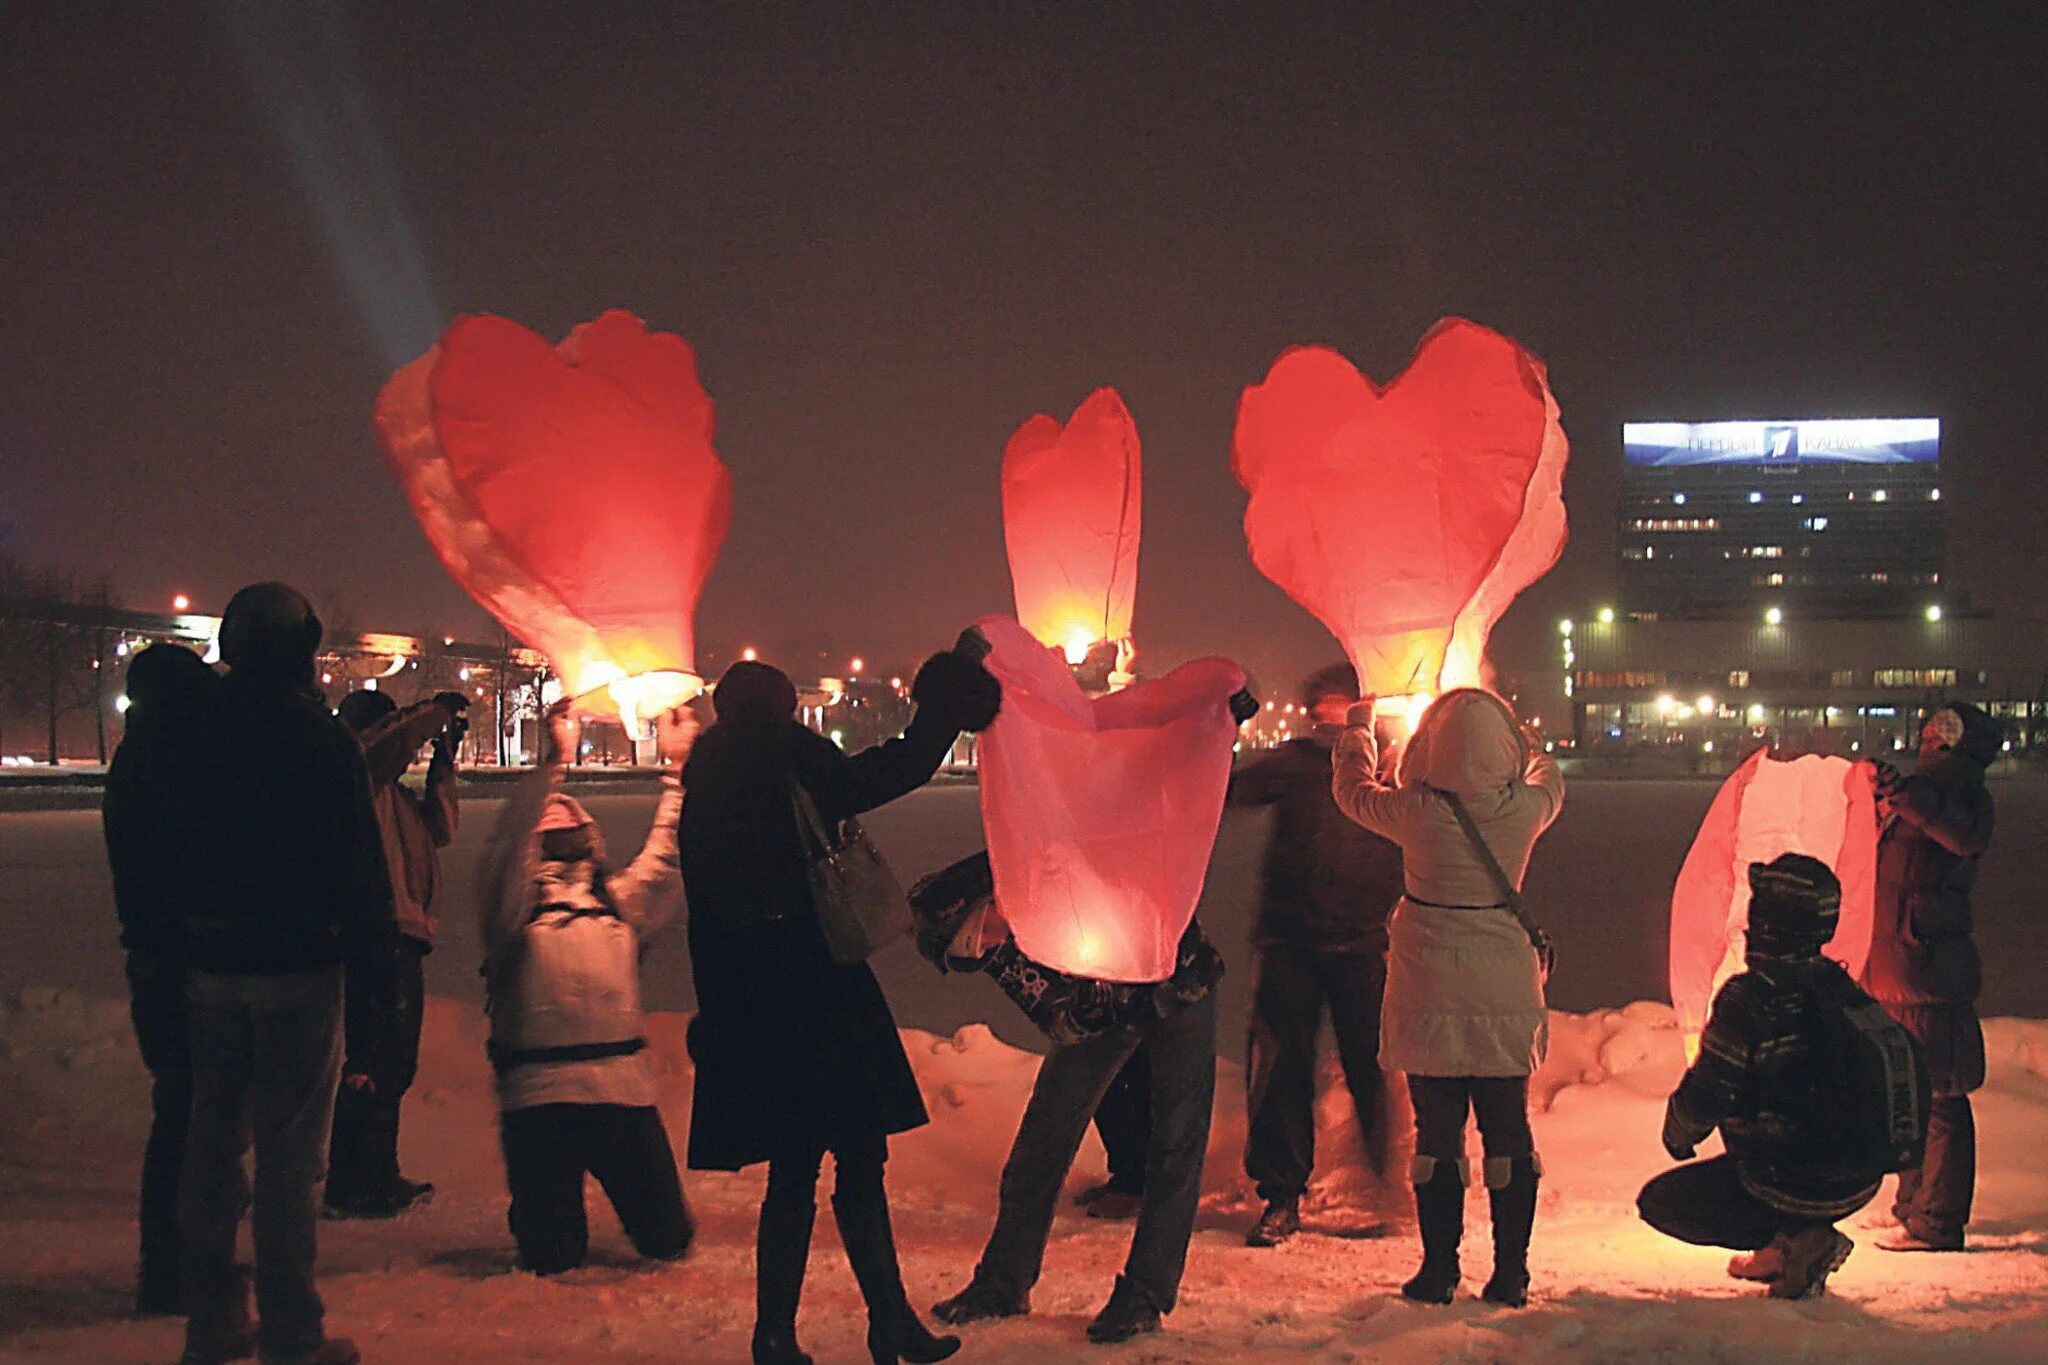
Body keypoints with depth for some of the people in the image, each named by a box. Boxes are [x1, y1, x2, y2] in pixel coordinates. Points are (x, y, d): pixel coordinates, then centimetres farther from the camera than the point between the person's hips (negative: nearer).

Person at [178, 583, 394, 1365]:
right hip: (296, 968, -5)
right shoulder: (319, 736, -11)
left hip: (208, 968, 5)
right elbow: (359, 865, -12)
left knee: (214, 1138, 14)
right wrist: (376, 967, -6)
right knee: (290, 1151, 0)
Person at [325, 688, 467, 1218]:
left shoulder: (392, 791, 23)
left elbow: (439, 830, 23)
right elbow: (400, 736, -25)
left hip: (401, 941, 11)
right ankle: (350, 1187, -6)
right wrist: (438, 709, -8)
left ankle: (381, 1179, 26)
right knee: (369, 1071, -10)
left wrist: (443, 763, 17)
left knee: (394, 1066, 17)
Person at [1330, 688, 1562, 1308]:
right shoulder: (1526, 808, -9)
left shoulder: (1416, 812, -14)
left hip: (1431, 994, -1)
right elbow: (1548, 776, 17)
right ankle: (1510, 1273, 13)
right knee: (1508, 1133, 10)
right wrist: (1515, 737, 35)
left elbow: (1352, 788, 8)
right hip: (1506, 994, 2)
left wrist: (1358, 727, 25)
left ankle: (1439, 1269, 12)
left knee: (1437, 1131, 7)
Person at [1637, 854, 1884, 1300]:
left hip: (1794, 1188, -8)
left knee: (1657, 1203, 9)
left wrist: (1678, 1134, 8)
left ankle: (1796, 1239, -4)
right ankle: (1780, 1250, 21)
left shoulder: (1747, 999, -20)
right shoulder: (1840, 985, 3)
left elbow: (1706, 1098, -15)